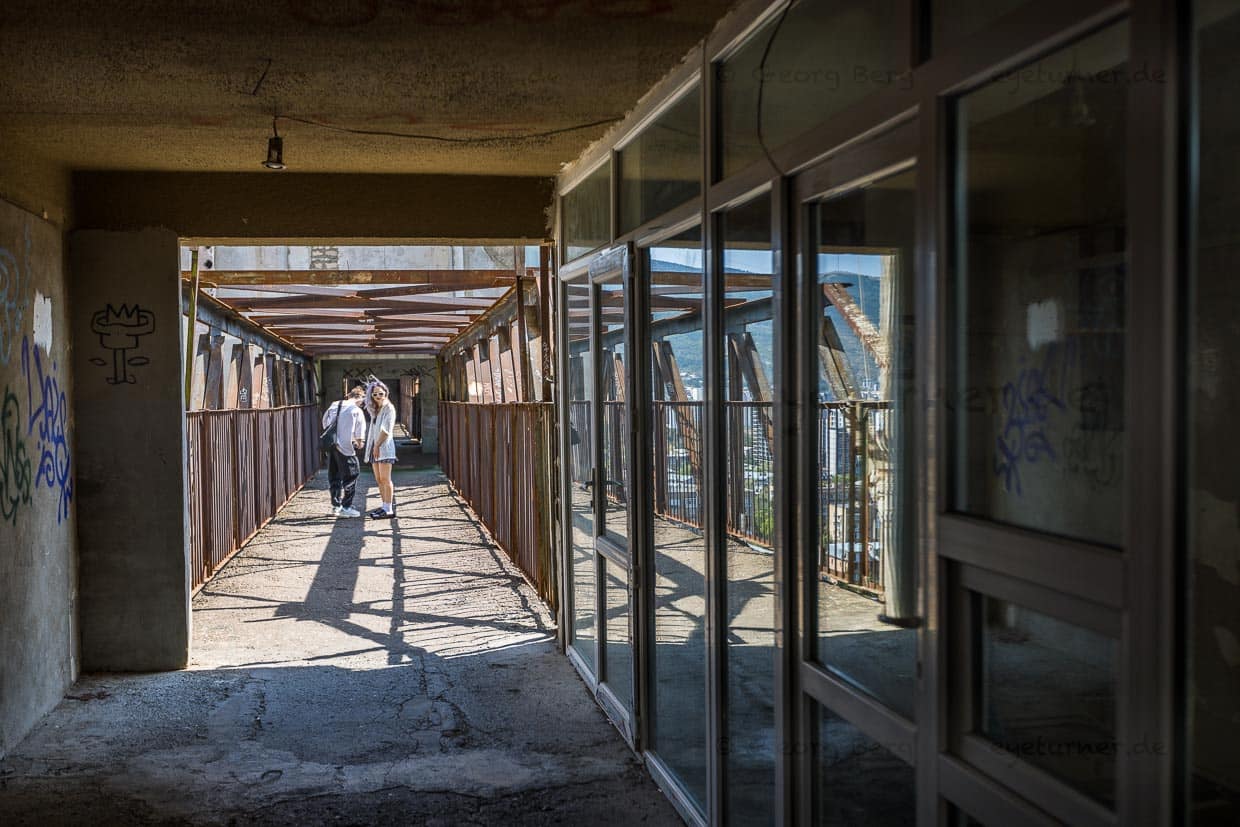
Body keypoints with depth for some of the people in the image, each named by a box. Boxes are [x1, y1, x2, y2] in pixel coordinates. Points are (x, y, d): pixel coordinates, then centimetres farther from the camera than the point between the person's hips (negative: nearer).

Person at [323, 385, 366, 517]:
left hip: (330, 446, 6)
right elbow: (360, 437, -10)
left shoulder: (333, 406, 9)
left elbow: (325, 424, 16)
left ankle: (336, 505, 23)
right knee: (350, 477, 5)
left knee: (334, 477, 16)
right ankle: (346, 507, 6)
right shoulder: (357, 411, -9)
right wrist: (359, 443, 10)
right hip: (345, 447, -6)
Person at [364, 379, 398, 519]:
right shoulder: (375, 410, 16)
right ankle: (384, 506, 14)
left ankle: (389, 510, -12)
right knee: (379, 480, 9)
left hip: (384, 447, -8)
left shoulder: (389, 408, -7)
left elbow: (386, 430, -14)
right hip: (374, 447, 8)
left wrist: (377, 445, -13)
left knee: (385, 479, -11)